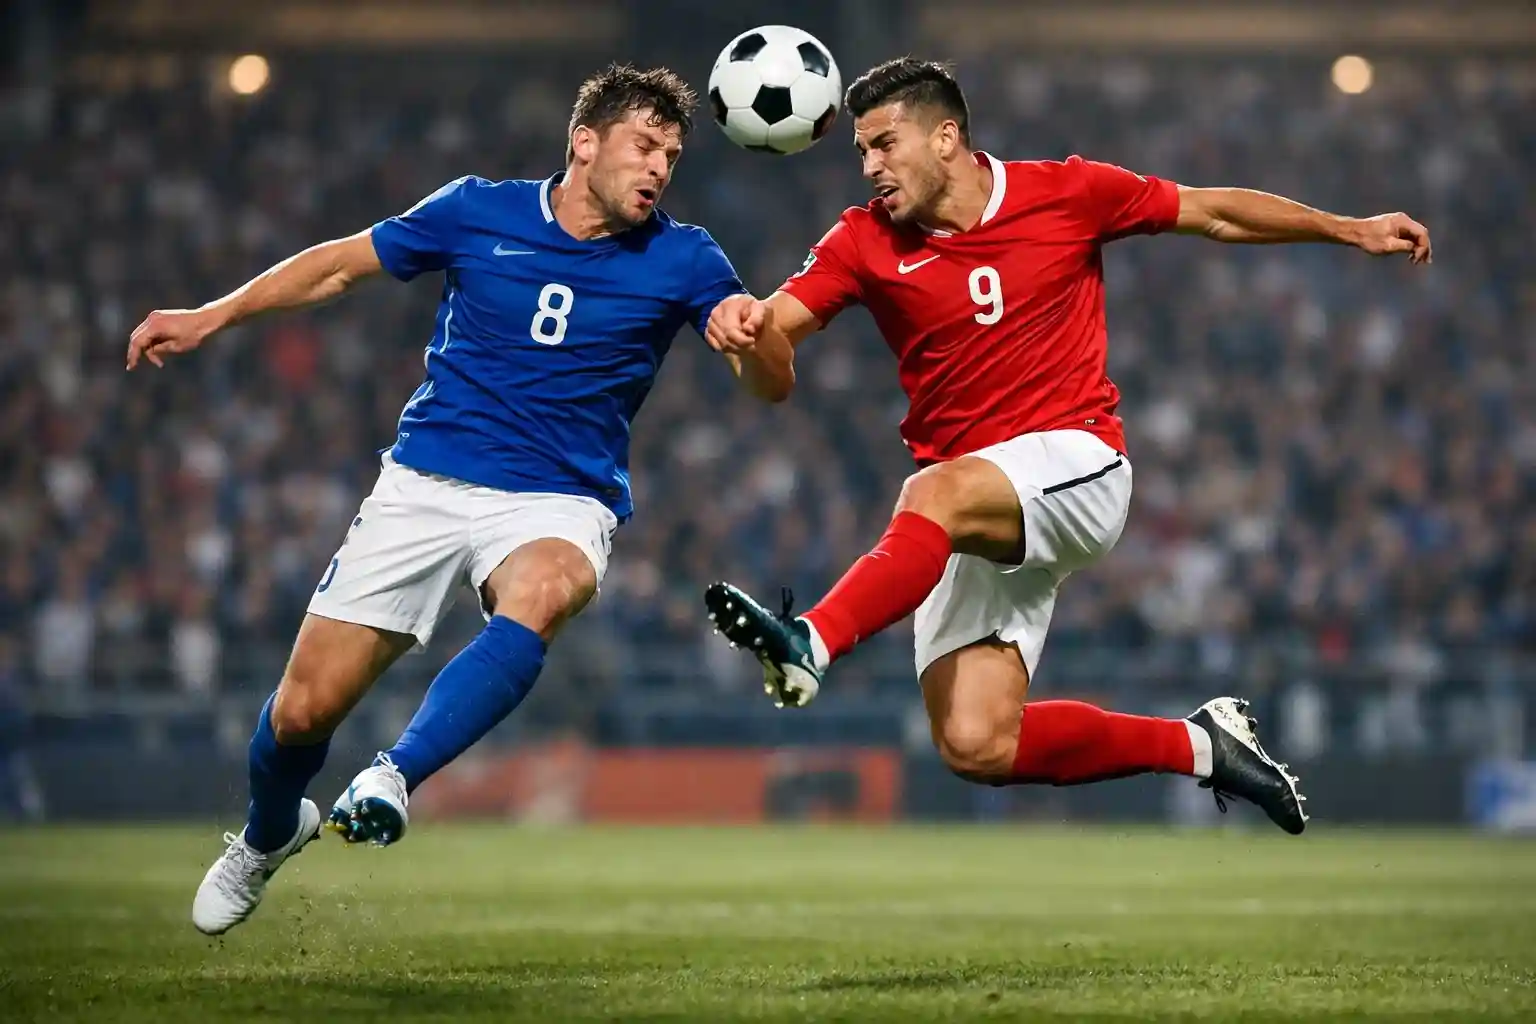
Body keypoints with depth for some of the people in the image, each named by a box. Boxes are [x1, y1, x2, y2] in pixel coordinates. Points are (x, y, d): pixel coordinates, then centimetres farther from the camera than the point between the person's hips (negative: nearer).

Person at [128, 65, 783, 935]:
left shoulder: (682, 260, -2)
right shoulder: (477, 212, 0)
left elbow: (769, 379, -13)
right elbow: (341, 266, 13)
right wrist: (213, 316, 11)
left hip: (559, 502, -1)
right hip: (428, 481, 1)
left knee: (541, 596, -40)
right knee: (306, 709, -1)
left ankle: (395, 780, -42)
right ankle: (268, 835, 32)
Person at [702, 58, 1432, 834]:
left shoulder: (1067, 193, 0)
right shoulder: (865, 241, 2)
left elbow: (1213, 213, 12)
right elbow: (775, 364, -9)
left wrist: (1352, 230, 13)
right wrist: (749, 326, -33)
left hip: (1077, 468, -3)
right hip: (969, 527, 4)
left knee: (935, 494, -36)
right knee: (975, 747, -11)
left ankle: (811, 646, -55)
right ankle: (1199, 745, 7)